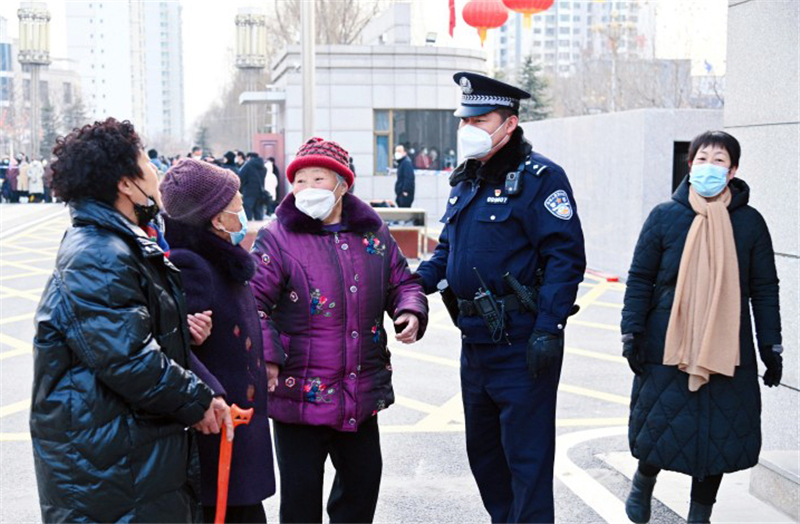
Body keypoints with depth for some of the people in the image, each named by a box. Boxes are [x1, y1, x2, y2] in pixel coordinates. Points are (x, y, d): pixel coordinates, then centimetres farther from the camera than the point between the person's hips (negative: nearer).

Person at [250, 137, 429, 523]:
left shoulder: (373, 234, 7)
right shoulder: (277, 239, -7)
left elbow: (402, 282, 17)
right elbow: (254, 302, -9)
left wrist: (411, 312, -4)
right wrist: (267, 357, -19)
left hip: (362, 393, 5)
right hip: (300, 391, -4)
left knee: (363, 477, 18)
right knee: (300, 491, 5)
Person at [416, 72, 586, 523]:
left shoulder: (538, 177, -11)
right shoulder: (465, 181, 14)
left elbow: (566, 257, -16)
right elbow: (449, 248, 22)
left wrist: (548, 330, -22)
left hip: (521, 345, -8)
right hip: (475, 342, 9)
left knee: (527, 456, -1)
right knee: (483, 450, 19)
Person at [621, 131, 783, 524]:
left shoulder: (749, 222, 3)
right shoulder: (664, 216, 0)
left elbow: (764, 289, 7)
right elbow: (640, 279, 3)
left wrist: (771, 347, 5)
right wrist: (632, 332, -3)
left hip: (729, 351, 1)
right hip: (666, 345, -1)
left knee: (721, 432, 7)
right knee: (662, 424, 6)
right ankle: (644, 481, 37)